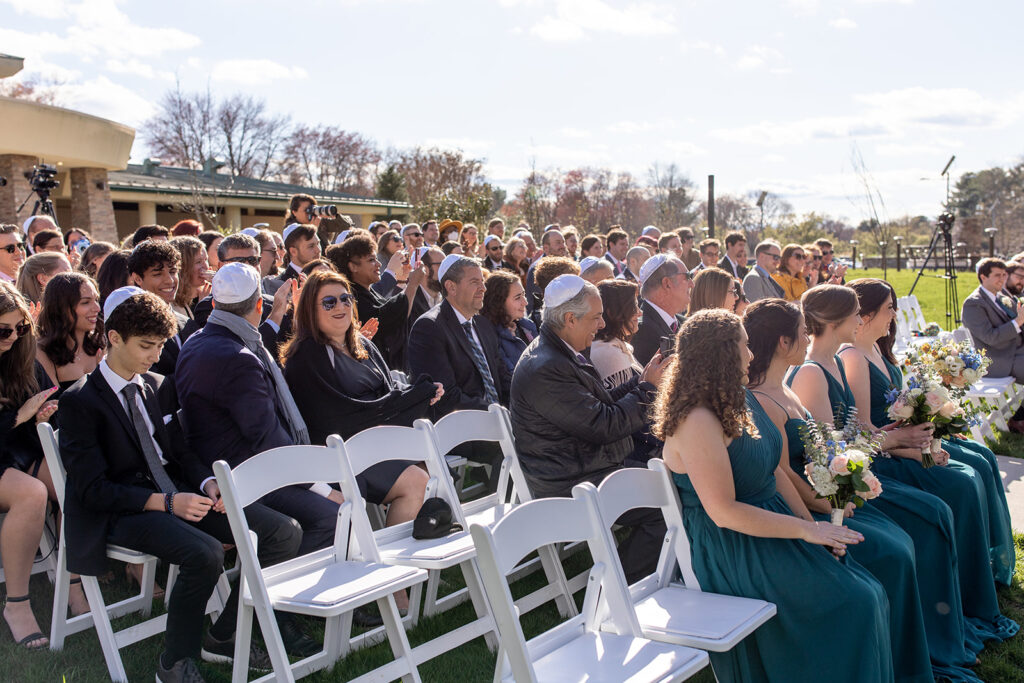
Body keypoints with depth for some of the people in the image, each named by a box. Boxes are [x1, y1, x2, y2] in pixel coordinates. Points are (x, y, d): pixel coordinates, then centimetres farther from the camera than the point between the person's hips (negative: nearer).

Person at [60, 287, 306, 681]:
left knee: (283, 533, -10)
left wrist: (207, 483, -5)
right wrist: (166, 502, -24)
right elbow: (92, 489, -13)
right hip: (125, 512, -7)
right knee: (204, 553, -36)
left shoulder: (155, 386, 15)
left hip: (179, 494, 7)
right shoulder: (79, 401, -6)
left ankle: (223, 637, 4)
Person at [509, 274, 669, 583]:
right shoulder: (544, 369, -23)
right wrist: (648, 387, -11)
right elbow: (604, 426, -23)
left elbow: (600, 404, 16)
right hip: (570, 487, -11)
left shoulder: (562, 354, 12)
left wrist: (641, 381, 4)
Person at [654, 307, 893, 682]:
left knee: (869, 591, -3)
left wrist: (814, 526, 0)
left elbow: (775, 473, 12)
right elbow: (724, 512, -23)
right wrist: (804, 530, -17)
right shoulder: (697, 422, -21)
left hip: (768, 527, 9)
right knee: (854, 603, -15)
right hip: (733, 553, -9)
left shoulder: (740, 400, 9)